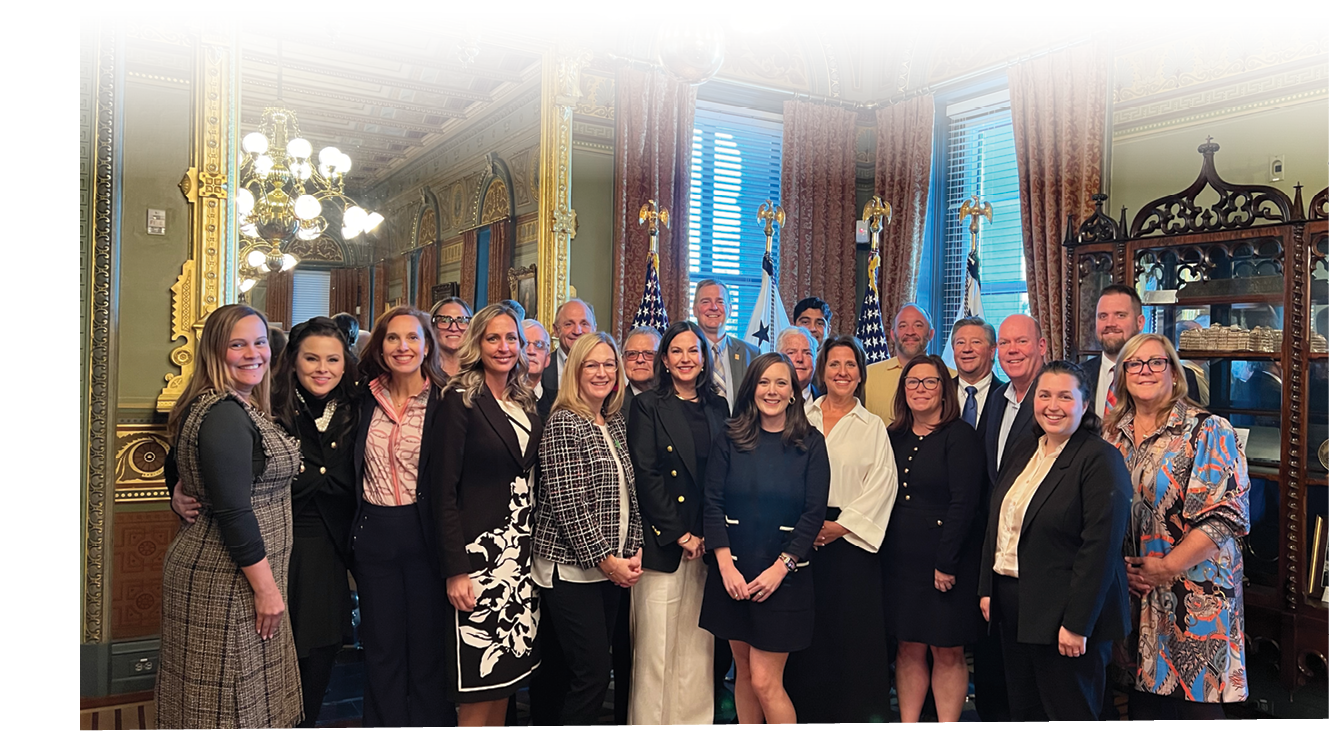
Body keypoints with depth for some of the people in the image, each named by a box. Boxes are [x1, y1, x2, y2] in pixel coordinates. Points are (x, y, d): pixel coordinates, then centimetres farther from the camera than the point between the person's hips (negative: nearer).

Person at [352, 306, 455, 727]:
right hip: (372, 536, 4)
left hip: (423, 534, -4)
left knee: (428, 646, 6)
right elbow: (354, 471, 15)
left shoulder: (444, 403, -7)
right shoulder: (367, 400, 6)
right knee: (381, 649, 12)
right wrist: (352, 535, 6)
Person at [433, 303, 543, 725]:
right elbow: (444, 489, -11)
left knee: (505, 675, 13)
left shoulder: (526, 402, 11)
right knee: (477, 692, 0)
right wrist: (455, 570, -15)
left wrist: (534, 550, 7)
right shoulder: (460, 400, -7)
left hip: (522, 554, 6)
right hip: (478, 554, -6)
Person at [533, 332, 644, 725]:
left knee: (596, 671, 12)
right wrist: (605, 559, -14)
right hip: (572, 568, -7)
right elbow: (566, 502, -17)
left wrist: (633, 551, 4)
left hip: (612, 567, 7)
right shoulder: (563, 423, -11)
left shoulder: (617, 423, 12)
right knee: (592, 674, -6)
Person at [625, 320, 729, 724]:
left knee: (699, 645, 6)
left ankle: (695, 719, 19)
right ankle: (649, 720, 13)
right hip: (661, 542, -3)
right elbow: (646, 477, -6)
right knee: (655, 645, 0)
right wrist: (680, 535, -9)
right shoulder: (648, 406, 1)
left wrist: (710, 536, -2)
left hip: (707, 544, 4)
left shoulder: (718, 408, 13)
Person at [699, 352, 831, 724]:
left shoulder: (810, 443, -2)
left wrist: (780, 568, -12)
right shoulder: (729, 439, 2)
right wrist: (726, 565, -10)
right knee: (744, 672, 12)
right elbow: (712, 504, -2)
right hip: (733, 572, 2)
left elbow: (814, 513, -6)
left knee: (765, 681, -3)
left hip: (785, 574, -2)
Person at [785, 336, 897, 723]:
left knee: (853, 629, -1)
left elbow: (881, 485, -2)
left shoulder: (873, 427, 6)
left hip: (850, 538, -1)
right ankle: (808, 711, 16)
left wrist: (841, 525, -11)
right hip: (801, 537, 1)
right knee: (806, 629, 4)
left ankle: (855, 715, 12)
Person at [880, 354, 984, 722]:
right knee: (909, 649, 10)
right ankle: (908, 724, 20)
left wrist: (946, 563, -16)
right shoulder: (895, 437, 9)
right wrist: (883, 551, 3)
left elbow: (964, 502, -13)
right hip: (901, 560, 5)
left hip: (948, 560, -5)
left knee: (947, 651, 4)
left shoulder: (960, 436, -7)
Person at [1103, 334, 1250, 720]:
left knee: (1194, 703, 3)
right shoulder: (1113, 433, 8)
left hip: (1192, 593, -4)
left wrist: (1168, 566, -15)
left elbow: (1226, 514, -14)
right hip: (1130, 593, 5)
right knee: (1141, 700, 14)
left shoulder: (1208, 431, -7)